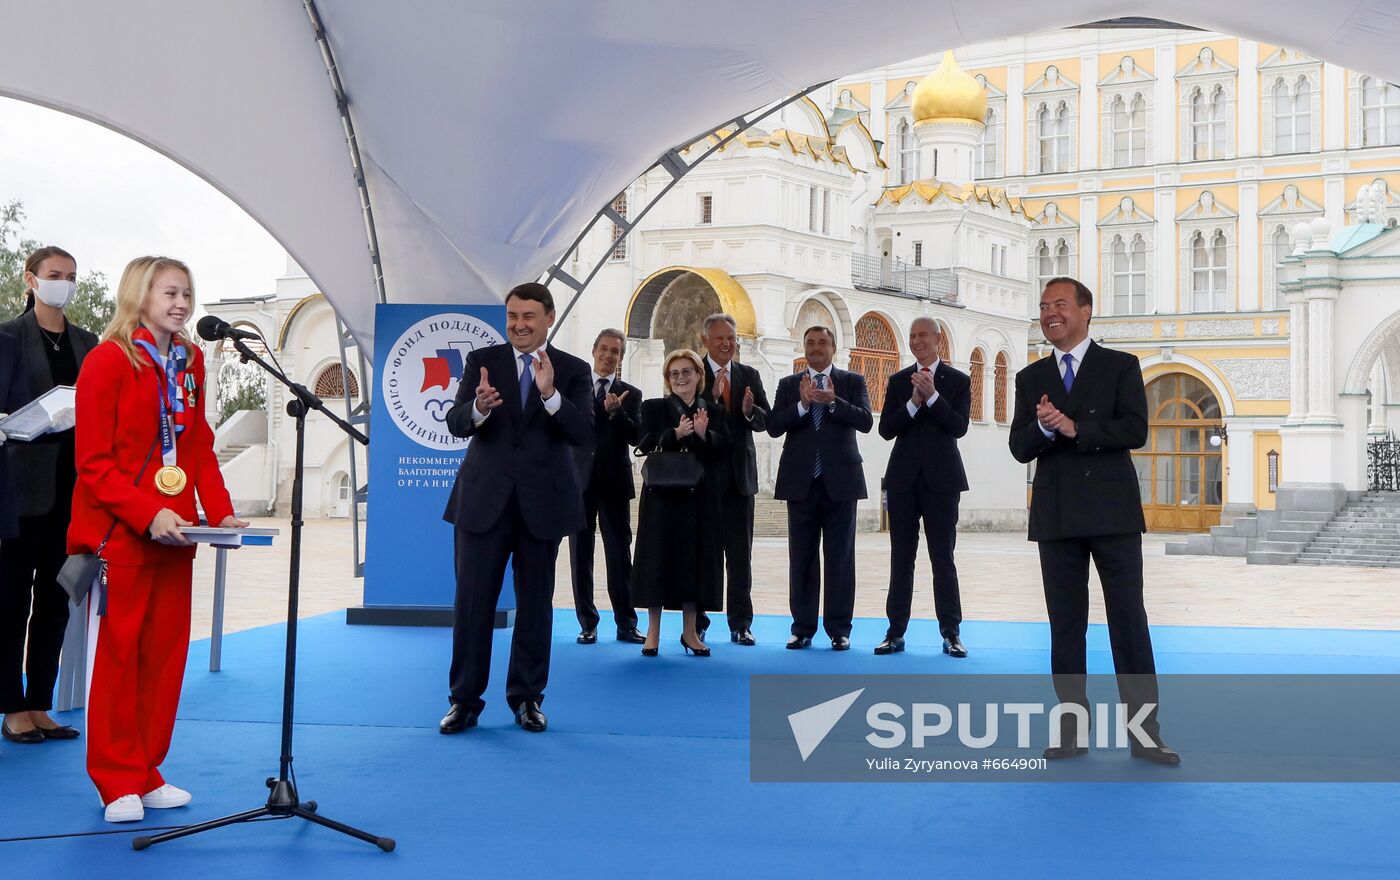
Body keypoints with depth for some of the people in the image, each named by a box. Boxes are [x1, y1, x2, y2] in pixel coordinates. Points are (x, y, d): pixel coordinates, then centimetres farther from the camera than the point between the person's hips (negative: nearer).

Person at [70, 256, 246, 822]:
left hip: (174, 533, 6)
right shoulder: (108, 360, -7)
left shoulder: (189, 363, 11)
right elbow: (93, 461, -11)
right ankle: (118, 781, 13)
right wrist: (147, 515, -21)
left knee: (166, 651, 8)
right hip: (118, 534, -6)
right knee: (119, 653, 2)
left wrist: (220, 512, 0)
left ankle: (147, 774, 20)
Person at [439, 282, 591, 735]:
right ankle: (464, 700, 13)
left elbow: (583, 433, -10)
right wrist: (479, 407, -28)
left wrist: (550, 394, -25)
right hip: (484, 498, 0)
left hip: (542, 502, 0)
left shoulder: (573, 370, 2)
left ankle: (527, 698, 22)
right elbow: (455, 423, -6)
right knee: (472, 600, 1)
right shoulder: (481, 361, 4)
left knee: (536, 603, 9)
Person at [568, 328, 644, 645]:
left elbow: (636, 436, -1)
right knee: (581, 554, 3)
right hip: (580, 481, 0)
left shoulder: (630, 395, 10)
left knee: (620, 554, 1)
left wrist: (616, 412, -15)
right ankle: (587, 623, 10)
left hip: (615, 482, 0)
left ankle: (626, 624, 6)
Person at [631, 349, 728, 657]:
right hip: (663, 495, -2)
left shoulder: (712, 410, 11)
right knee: (659, 557, -1)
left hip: (701, 497, 2)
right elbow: (647, 447, -7)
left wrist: (704, 434, -16)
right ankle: (653, 631, 9)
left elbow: (725, 449, 1)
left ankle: (690, 631, 16)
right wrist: (676, 434, -21)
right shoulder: (654, 408, 6)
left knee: (696, 557, 5)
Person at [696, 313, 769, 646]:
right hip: (703, 473, -3)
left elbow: (765, 421, 4)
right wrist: (711, 396, -26)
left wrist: (750, 410, -17)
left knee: (740, 553, 5)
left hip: (740, 474, 3)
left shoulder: (749, 375, 11)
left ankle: (740, 624, 11)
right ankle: (696, 622, 11)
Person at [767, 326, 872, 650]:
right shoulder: (788, 385, 10)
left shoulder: (852, 381, 6)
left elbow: (865, 421, -9)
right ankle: (803, 628, 13)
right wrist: (802, 404, -17)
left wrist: (832, 401, -22)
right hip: (801, 483, 2)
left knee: (840, 558, 1)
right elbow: (773, 426, -3)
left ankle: (839, 629, 8)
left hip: (840, 481, -1)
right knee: (801, 558, 5)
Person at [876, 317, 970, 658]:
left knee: (943, 557, 1)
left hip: (941, 478, -2)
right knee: (901, 556, 6)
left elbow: (959, 427, -10)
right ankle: (896, 632, 10)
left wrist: (932, 395, -19)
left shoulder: (958, 381, 3)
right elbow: (886, 429, 0)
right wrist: (913, 403, -14)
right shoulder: (898, 381, 9)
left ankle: (951, 633, 8)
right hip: (903, 477, 2)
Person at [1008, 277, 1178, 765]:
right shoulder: (1031, 378, 13)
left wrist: (1074, 428, -18)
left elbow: (1135, 430, -10)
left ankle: (1144, 732, 5)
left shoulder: (1121, 366, 4)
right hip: (1056, 516, 3)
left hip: (1112, 511, -3)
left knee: (1129, 619, -1)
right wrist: (1043, 428, -17)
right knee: (1065, 623, 7)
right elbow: (1019, 448, 4)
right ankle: (1073, 728, 15)